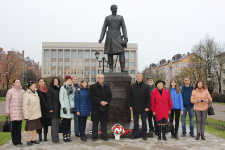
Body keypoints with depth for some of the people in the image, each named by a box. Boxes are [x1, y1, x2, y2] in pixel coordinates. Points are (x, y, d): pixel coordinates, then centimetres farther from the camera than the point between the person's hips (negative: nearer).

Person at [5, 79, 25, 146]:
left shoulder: (22, 91, 7)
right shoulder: (10, 91, -4)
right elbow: (7, 102, -2)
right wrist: (7, 111, -5)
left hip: (20, 112, 4)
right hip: (13, 111, -4)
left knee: (19, 126, 8)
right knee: (14, 127, -2)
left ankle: (19, 141, 18)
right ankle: (14, 141, 10)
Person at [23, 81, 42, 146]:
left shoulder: (35, 93, 11)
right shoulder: (26, 94, -13)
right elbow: (25, 105, -15)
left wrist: (39, 113, 17)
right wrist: (26, 116, -18)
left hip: (36, 114, 7)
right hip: (30, 114, -7)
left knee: (35, 127, 12)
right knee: (29, 127, 3)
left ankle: (33, 139, 23)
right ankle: (28, 140, 15)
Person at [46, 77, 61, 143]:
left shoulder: (60, 88, 13)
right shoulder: (50, 89, -1)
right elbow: (49, 99, -6)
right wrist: (50, 108, -12)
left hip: (59, 109, 5)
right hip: (53, 109, -5)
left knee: (57, 123, 9)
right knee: (54, 124, -5)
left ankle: (56, 137, 16)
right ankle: (54, 138, -2)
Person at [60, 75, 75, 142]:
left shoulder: (73, 88, 13)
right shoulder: (63, 88, -1)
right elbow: (61, 98, -5)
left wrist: (74, 107, 7)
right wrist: (63, 107, -12)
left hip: (71, 107, 4)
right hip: (65, 107, -4)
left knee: (69, 122, 8)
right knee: (65, 122, -1)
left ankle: (68, 136, 14)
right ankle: (65, 136, 5)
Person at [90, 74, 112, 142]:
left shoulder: (107, 87, 14)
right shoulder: (93, 87, 0)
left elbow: (110, 96, 8)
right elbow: (93, 96, -9)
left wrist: (106, 102, -10)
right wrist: (100, 102, -17)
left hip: (105, 108, 4)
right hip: (96, 108, -4)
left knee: (104, 122, 8)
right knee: (95, 123, 3)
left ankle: (104, 136, 17)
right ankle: (94, 137, 12)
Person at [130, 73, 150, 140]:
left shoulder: (146, 86, -1)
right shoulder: (133, 86, 8)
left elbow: (148, 98, -3)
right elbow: (131, 97, 11)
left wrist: (147, 107, -10)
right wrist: (131, 106, 6)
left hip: (143, 108, -3)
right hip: (135, 108, 3)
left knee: (144, 121, 5)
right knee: (135, 121, 9)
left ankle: (144, 135, 15)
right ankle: (135, 134, 18)